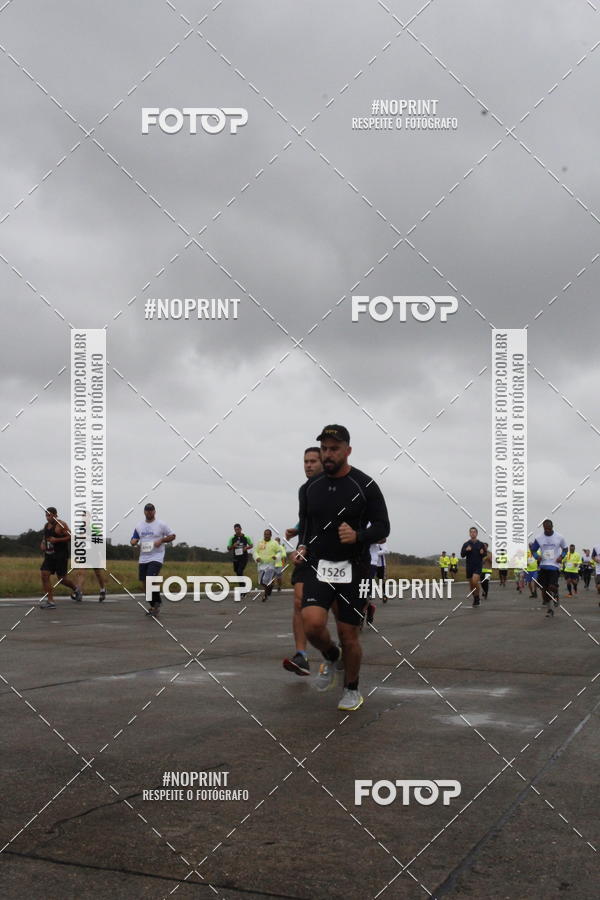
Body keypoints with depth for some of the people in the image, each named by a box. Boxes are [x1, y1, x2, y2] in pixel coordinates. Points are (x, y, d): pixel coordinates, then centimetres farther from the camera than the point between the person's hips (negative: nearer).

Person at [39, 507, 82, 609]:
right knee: (44, 575, -7)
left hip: (60, 555, -7)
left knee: (61, 578, 2)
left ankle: (76, 588, 32)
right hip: (49, 555, 7)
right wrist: (42, 544, 5)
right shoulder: (46, 525, 11)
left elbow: (71, 537, -16)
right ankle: (50, 601, -3)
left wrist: (56, 540, -23)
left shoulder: (61, 525, -11)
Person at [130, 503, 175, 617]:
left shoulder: (161, 524, -1)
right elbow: (134, 539, 17)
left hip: (156, 557, -5)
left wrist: (161, 540, -13)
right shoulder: (139, 526, 12)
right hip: (143, 559, 6)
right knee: (144, 583, 7)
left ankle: (157, 604, -5)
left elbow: (172, 536, 3)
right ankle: (153, 606, 23)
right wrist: (134, 542, -7)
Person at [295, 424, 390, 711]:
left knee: (348, 635, 3)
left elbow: (382, 527, -5)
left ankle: (352, 690, 28)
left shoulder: (364, 486, -7)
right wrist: (303, 547, 0)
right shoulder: (310, 487, 5)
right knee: (312, 623, -19)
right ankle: (330, 658, 15)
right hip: (318, 567, 2)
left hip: (353, 569, -2)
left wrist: (357, 536, -23)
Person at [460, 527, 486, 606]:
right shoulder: (466, 544, 3)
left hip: (478, 566, -2)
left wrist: (482, 553, -11)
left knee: (475, 581, -22)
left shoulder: (480, 544, 3)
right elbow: (462, 554, 3)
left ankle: (477, 597, -4)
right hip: (469, 566, 2)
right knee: (471, 584, 8)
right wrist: (466, 550, -16)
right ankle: (475, 599, 25)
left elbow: (485, 554, 12)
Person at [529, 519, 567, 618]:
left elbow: (565, 548, 10)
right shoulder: (539, 538, -2)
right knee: (543, 588, 4)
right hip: (543, 565, 2)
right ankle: (550, 609, 21)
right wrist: (537, 556, -13)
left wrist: (561, 556, -8)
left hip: (555, 565, -2)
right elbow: (533, 550, 8)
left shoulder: (559, 537, -4)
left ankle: (556, 595, 19)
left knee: (552, 586, -18)